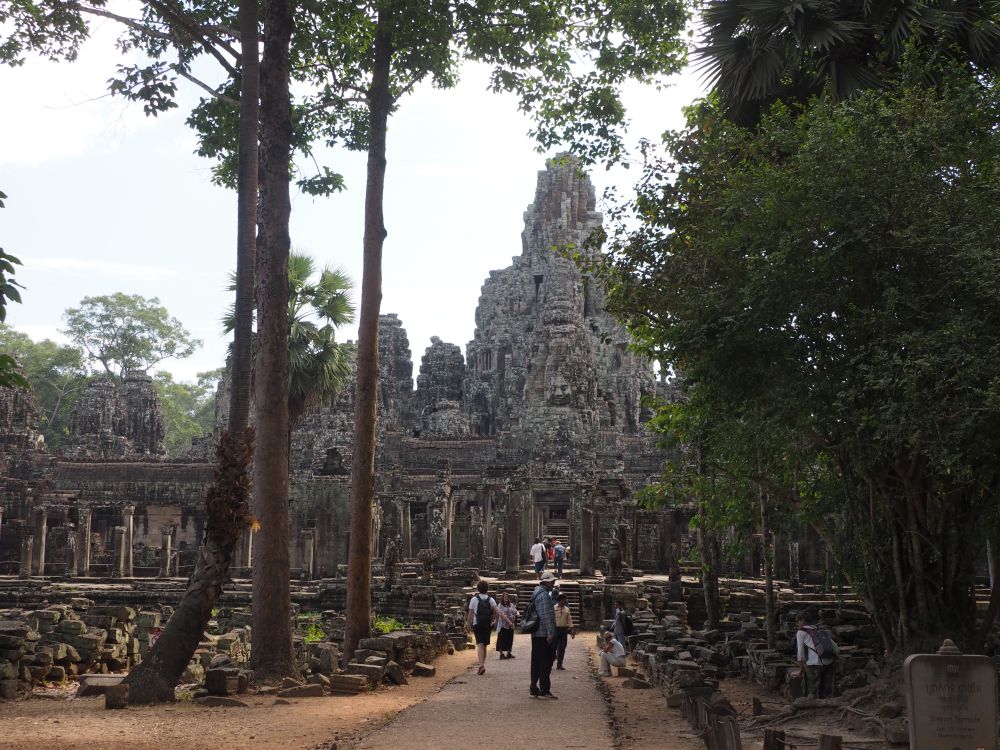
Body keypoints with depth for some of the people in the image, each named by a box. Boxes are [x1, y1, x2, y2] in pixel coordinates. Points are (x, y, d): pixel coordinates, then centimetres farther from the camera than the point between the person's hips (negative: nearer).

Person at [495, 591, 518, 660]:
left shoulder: (511, 605, 11)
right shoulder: (500, 606, -6)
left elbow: (515, 612, 5)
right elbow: (503, 615, -16)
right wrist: (509, 622, -25)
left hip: (510, 626, 5)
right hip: (503, 625, -5)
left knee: (510, 640, 10)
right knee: (502, 640, -3)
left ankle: (508, 653, 18)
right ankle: (501, 653, 2)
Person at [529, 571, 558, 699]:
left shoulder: (537, 593, 17)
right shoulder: (544, 595, -15)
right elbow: (546, 616, -21)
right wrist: (550, 633, -21)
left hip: (536, 634, 10)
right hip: (544, 634, -10)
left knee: (536, 662, 12)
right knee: (545, 662, -5)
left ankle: (534, 689, 16)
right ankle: (544, 690, -3)